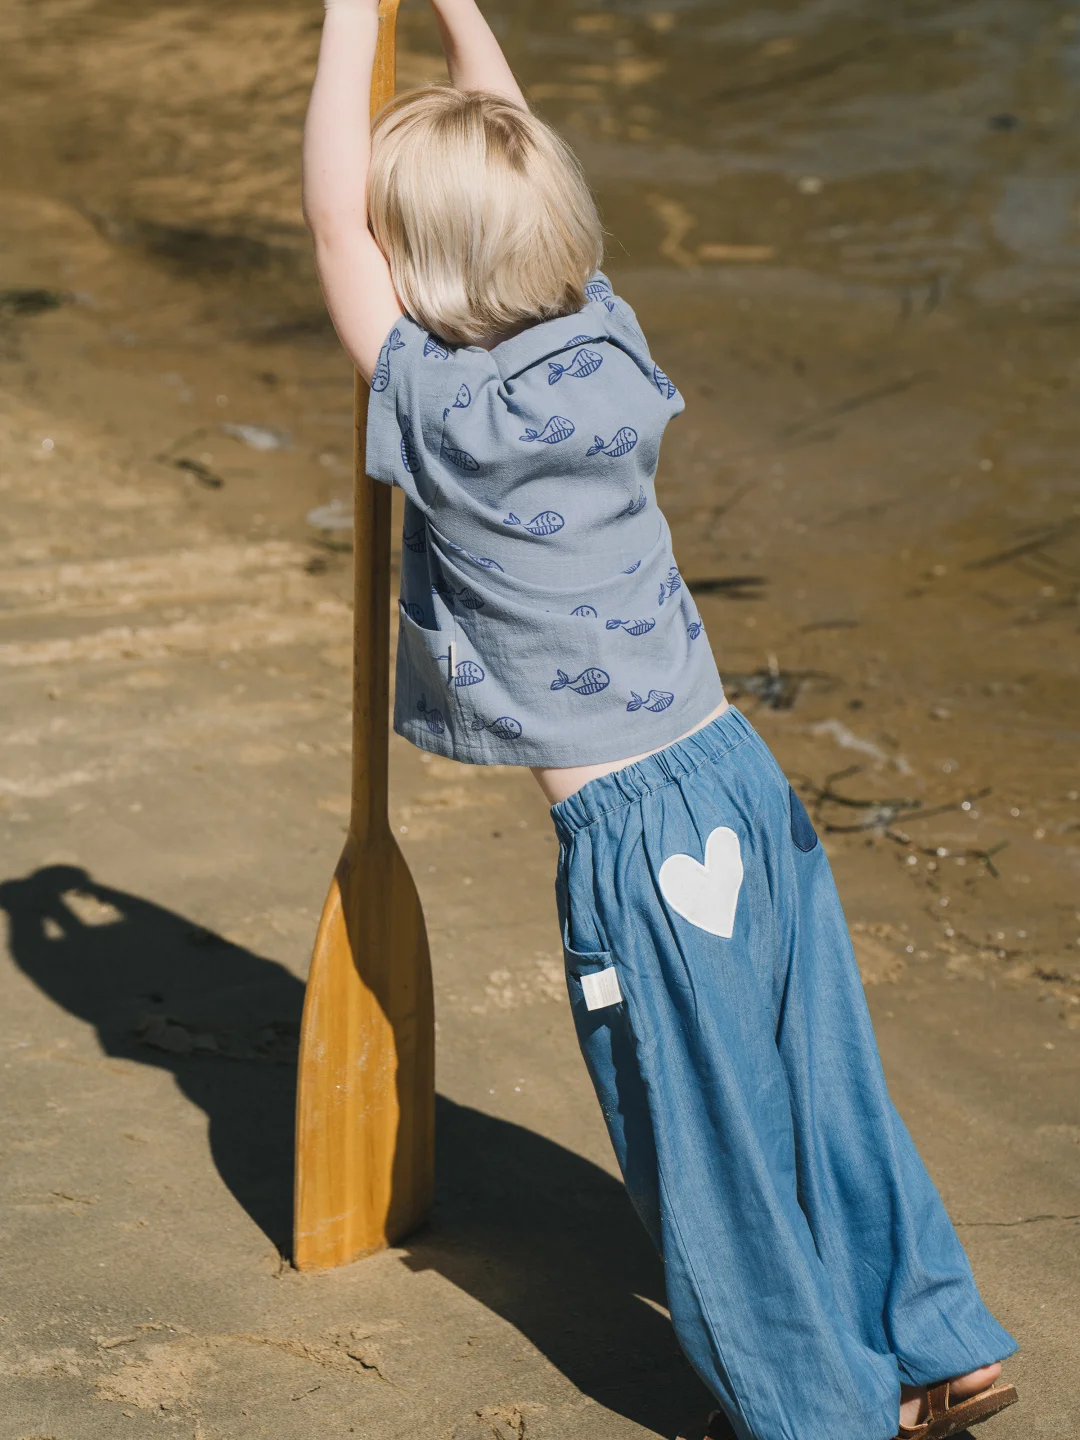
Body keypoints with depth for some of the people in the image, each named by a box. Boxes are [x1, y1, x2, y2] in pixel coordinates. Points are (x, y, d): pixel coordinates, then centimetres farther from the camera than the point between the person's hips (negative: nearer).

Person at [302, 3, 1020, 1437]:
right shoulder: (603, 343, 1)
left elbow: (332, 217, -9)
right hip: (744, 775, 7)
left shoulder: (442, 412, -16)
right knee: (825, 1091, 17)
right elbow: (518, 166, 17)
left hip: (636, 835, -7)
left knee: (710, 1145, 8)